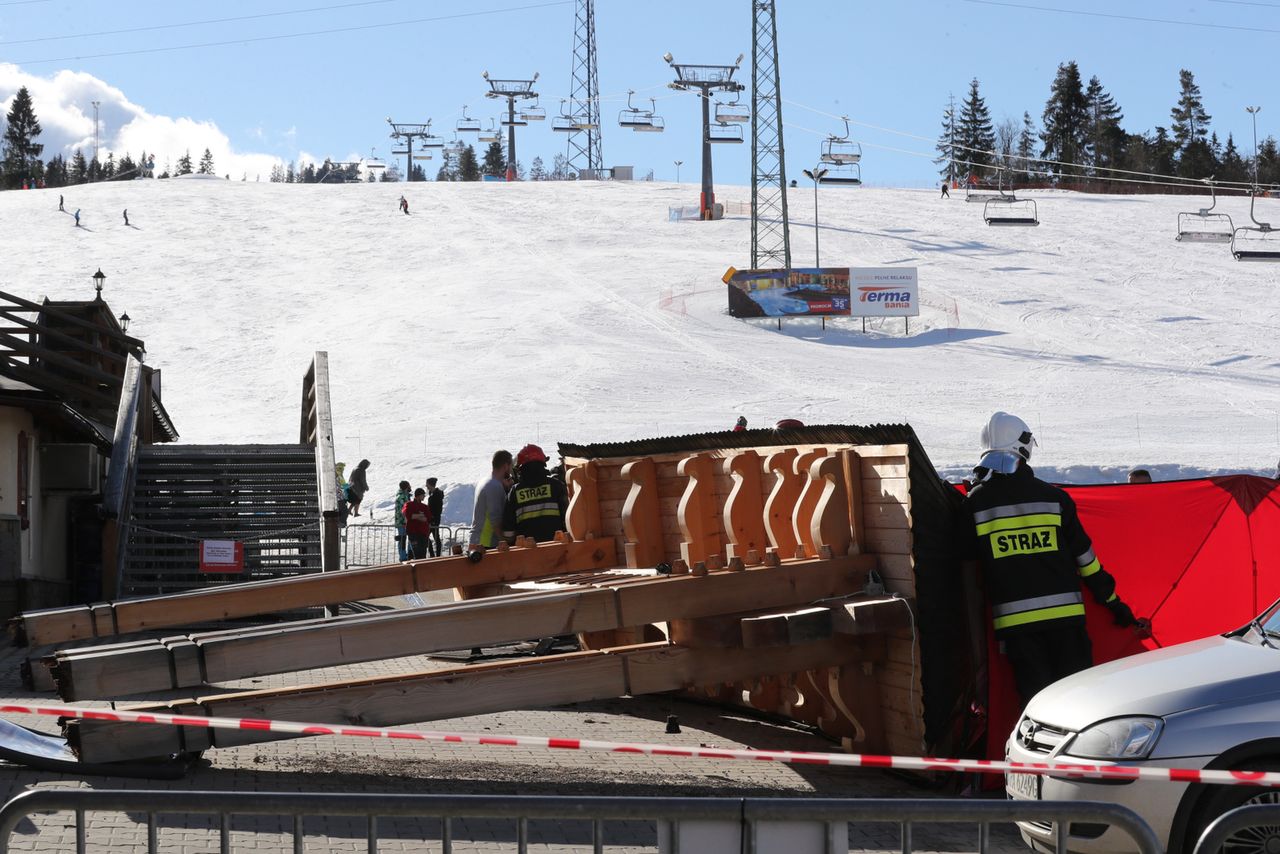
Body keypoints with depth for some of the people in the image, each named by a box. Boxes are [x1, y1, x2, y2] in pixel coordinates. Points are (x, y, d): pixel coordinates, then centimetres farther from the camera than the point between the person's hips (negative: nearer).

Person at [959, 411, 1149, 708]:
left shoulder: (975, 503, -1)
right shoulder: (1053, 497, 0)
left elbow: (968, 565, 5)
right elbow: (1084, 556, 5)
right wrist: (1114, 603, 14)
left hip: (1013, 619, 0)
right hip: (1064, 612, 0)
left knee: (1036, 699, 4)